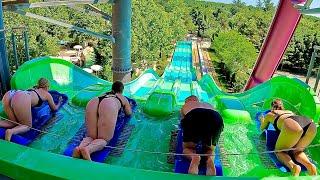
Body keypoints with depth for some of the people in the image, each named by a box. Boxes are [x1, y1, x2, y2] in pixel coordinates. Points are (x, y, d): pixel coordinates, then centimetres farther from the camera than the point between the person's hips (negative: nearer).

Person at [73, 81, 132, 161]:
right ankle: (87, 149, -33)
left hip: (92, 102, 4)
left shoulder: (105, 94, 45)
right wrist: (124, 106, 54)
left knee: (91, 136, 10)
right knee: (103, 139, -2)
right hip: (109, 105, -4)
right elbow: (129, 113, 33)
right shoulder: (123, 98, 36)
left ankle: (79, 147, -22)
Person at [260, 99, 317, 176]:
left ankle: (293, 166, -16)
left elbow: (262, 128, 46)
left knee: (279, 151, 15)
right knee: (297, 152, 24)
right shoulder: (290, 112, 42)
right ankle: (309, 165, -7)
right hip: (311, 125, 5)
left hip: (292, 126, -4)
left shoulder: (270, 114, 32)